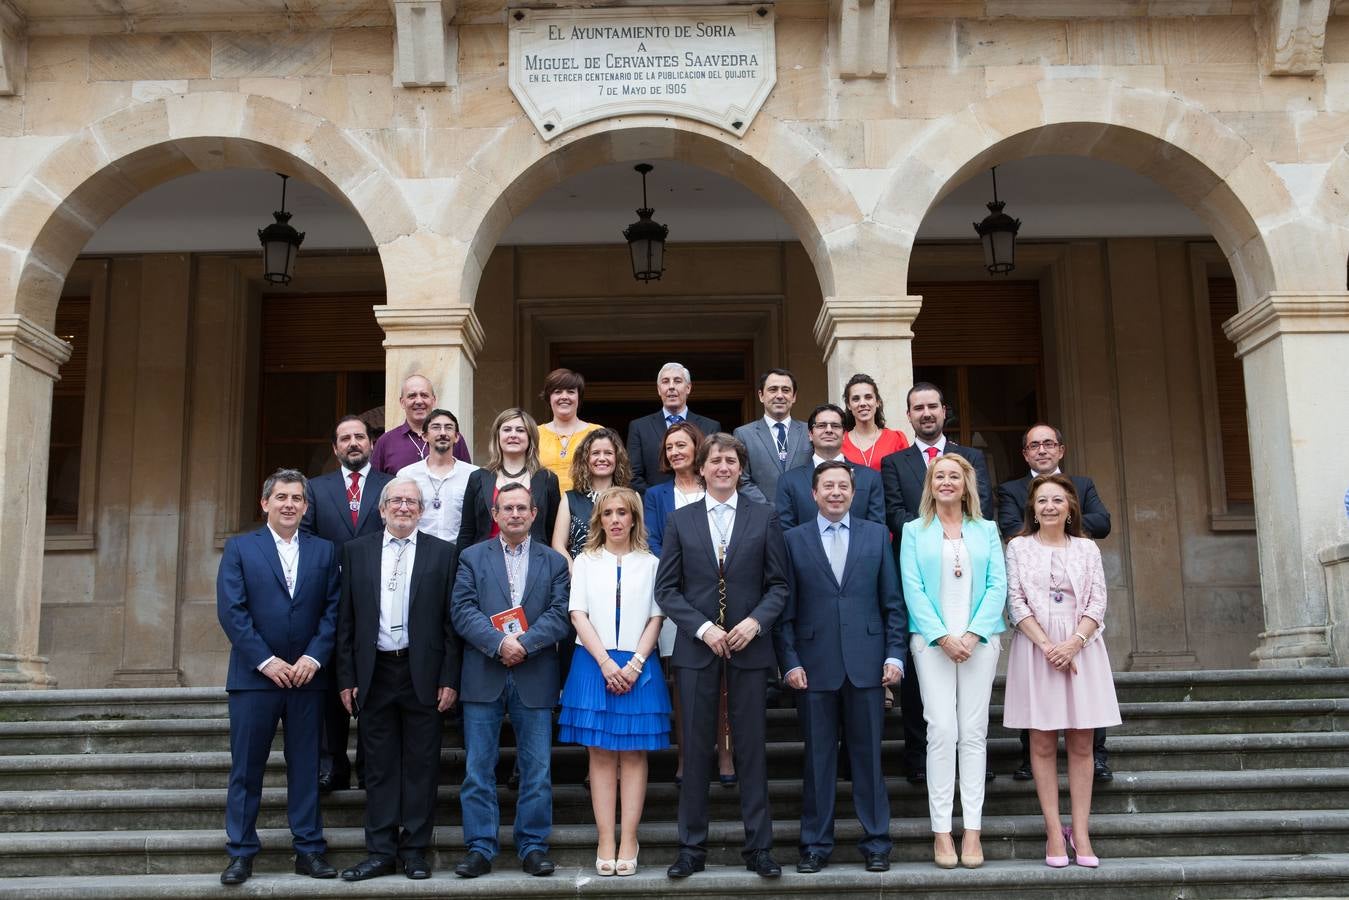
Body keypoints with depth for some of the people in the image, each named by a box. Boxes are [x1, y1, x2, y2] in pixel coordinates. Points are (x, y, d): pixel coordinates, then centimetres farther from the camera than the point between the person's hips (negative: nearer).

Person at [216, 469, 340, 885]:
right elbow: (230, 610, -5)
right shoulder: (240, 548, 3)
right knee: (246, 768, 3)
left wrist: (314, 657, -9)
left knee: (305, 766, 7)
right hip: (254, 675, -2)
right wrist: (266, 661, -12)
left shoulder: (323, 551, 10)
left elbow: (333, 611, 4)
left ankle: (310, 849, 13)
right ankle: (241, 853, 12)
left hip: (307, 675, 2)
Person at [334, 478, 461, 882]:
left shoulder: (442, 553, 2)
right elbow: (346, 620, 7)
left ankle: (415, 850, 14)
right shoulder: (356, 551, 7)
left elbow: (451, 620, 0)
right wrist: (347, 678, 2)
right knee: (379, 767, 7)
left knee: (421, 766, 5)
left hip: (423, 673, -1)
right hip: (375, 673, 1)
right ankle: (380, 851, 14)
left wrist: (449, 679, -5)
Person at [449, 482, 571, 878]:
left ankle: (533, 847, 13)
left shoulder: (554, 561, 10)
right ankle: (480, 848, 10)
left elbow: (560, 614, -1)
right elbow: (462, 610, -3)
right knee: (478, 770, 3)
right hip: (483, 678, 0)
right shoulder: (472, 557, 9)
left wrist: (524, 644, -15)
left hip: (535, 678, 0)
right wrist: (499, 643, -16)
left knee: (537, 771, 3)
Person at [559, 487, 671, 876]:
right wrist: (606, 663, -11)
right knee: (601, 754, 0)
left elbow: (656, 618, 3)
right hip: (595, 665, 0)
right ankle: (606, 842, 1)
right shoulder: (585, 562, 10)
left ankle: (629, 841, 2)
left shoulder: (650, 564, 9)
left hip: (637, 667, 0)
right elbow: (578, 614, 1)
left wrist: (635, 664, -10)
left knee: (634, 753, 0)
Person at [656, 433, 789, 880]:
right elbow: (666, 588, 3)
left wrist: (756, 621, -12)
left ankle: (759, 847, 11)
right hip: (696, 647, 0)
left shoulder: (764, 518, 5)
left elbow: (778, 584, 4)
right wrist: (702, 628, -10)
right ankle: (691, 848, 12)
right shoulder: (680, 520, 6)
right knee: (695, 750, 4)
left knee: (752, 749, 3)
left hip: (749, 647, 0)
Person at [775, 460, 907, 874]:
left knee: (868, 755, 6)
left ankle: (876, 842, 16)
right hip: (815, 666, 0)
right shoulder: (793, 540, 6)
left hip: (866, 664, 0)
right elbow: (785, 609, 3)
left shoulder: (877, 535, 8)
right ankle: (816, 844, 15)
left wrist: (895, 654, -1)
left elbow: (893, 602, 7)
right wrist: (789, 662, -4)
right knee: (818, 757, 5)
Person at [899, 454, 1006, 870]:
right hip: (932, 641, -1)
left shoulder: (986, 531, 13)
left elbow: (997, 585, 4)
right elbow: (912, 588, -1)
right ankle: (941, 831, -3)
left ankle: (972, 830, 2)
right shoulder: (914, 531, 9)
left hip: (979, 641, 2)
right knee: (942, 730, -7)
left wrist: (974, 634, -10)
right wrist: (943, 637, -11)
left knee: (974, 732, 0)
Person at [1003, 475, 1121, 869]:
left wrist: (1074, 643, -13)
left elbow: (1097, 603, 3)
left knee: (1081, 743, 1)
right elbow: (1016, 603, -2)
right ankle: (1054, 831, 3)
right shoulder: (1018, 547, 5)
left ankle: (1080, 831, 4)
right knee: (1043, 743, 0)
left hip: (1081, 647, 2)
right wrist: (1046, 644, -13)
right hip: (1036, 647, -1)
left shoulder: (1087, 549, 9)